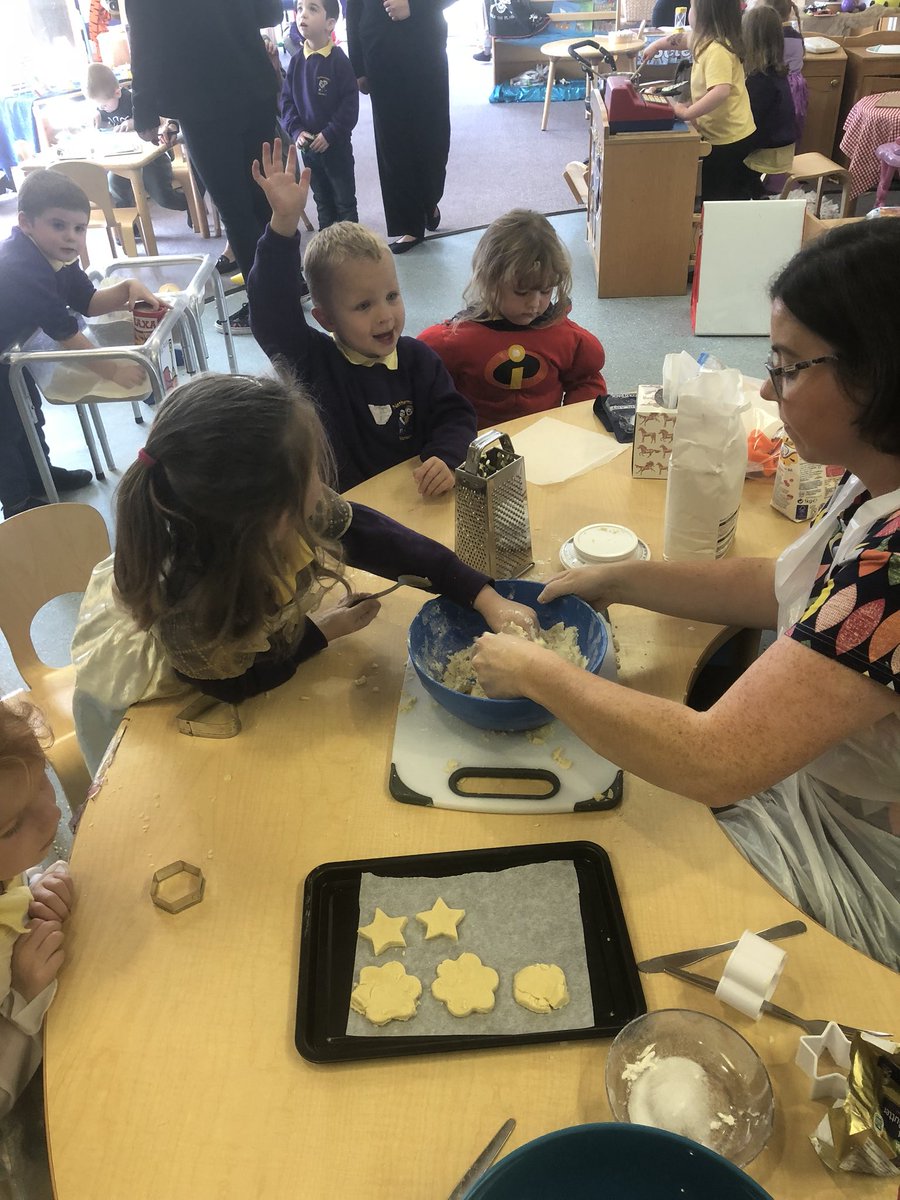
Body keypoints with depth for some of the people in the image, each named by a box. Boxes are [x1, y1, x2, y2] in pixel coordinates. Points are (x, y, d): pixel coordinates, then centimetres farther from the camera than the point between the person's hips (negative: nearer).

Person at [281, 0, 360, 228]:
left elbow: (350, 104, -14)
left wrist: (330, 134, -18)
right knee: (322, 200, 17)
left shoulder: (339, 60, -12)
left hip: (336, 145, -5)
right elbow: (287, 100, 3)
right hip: (307, 145, 5)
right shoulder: (296, 62, 1)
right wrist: (296, 131, -11)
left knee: (345, 201, 6)